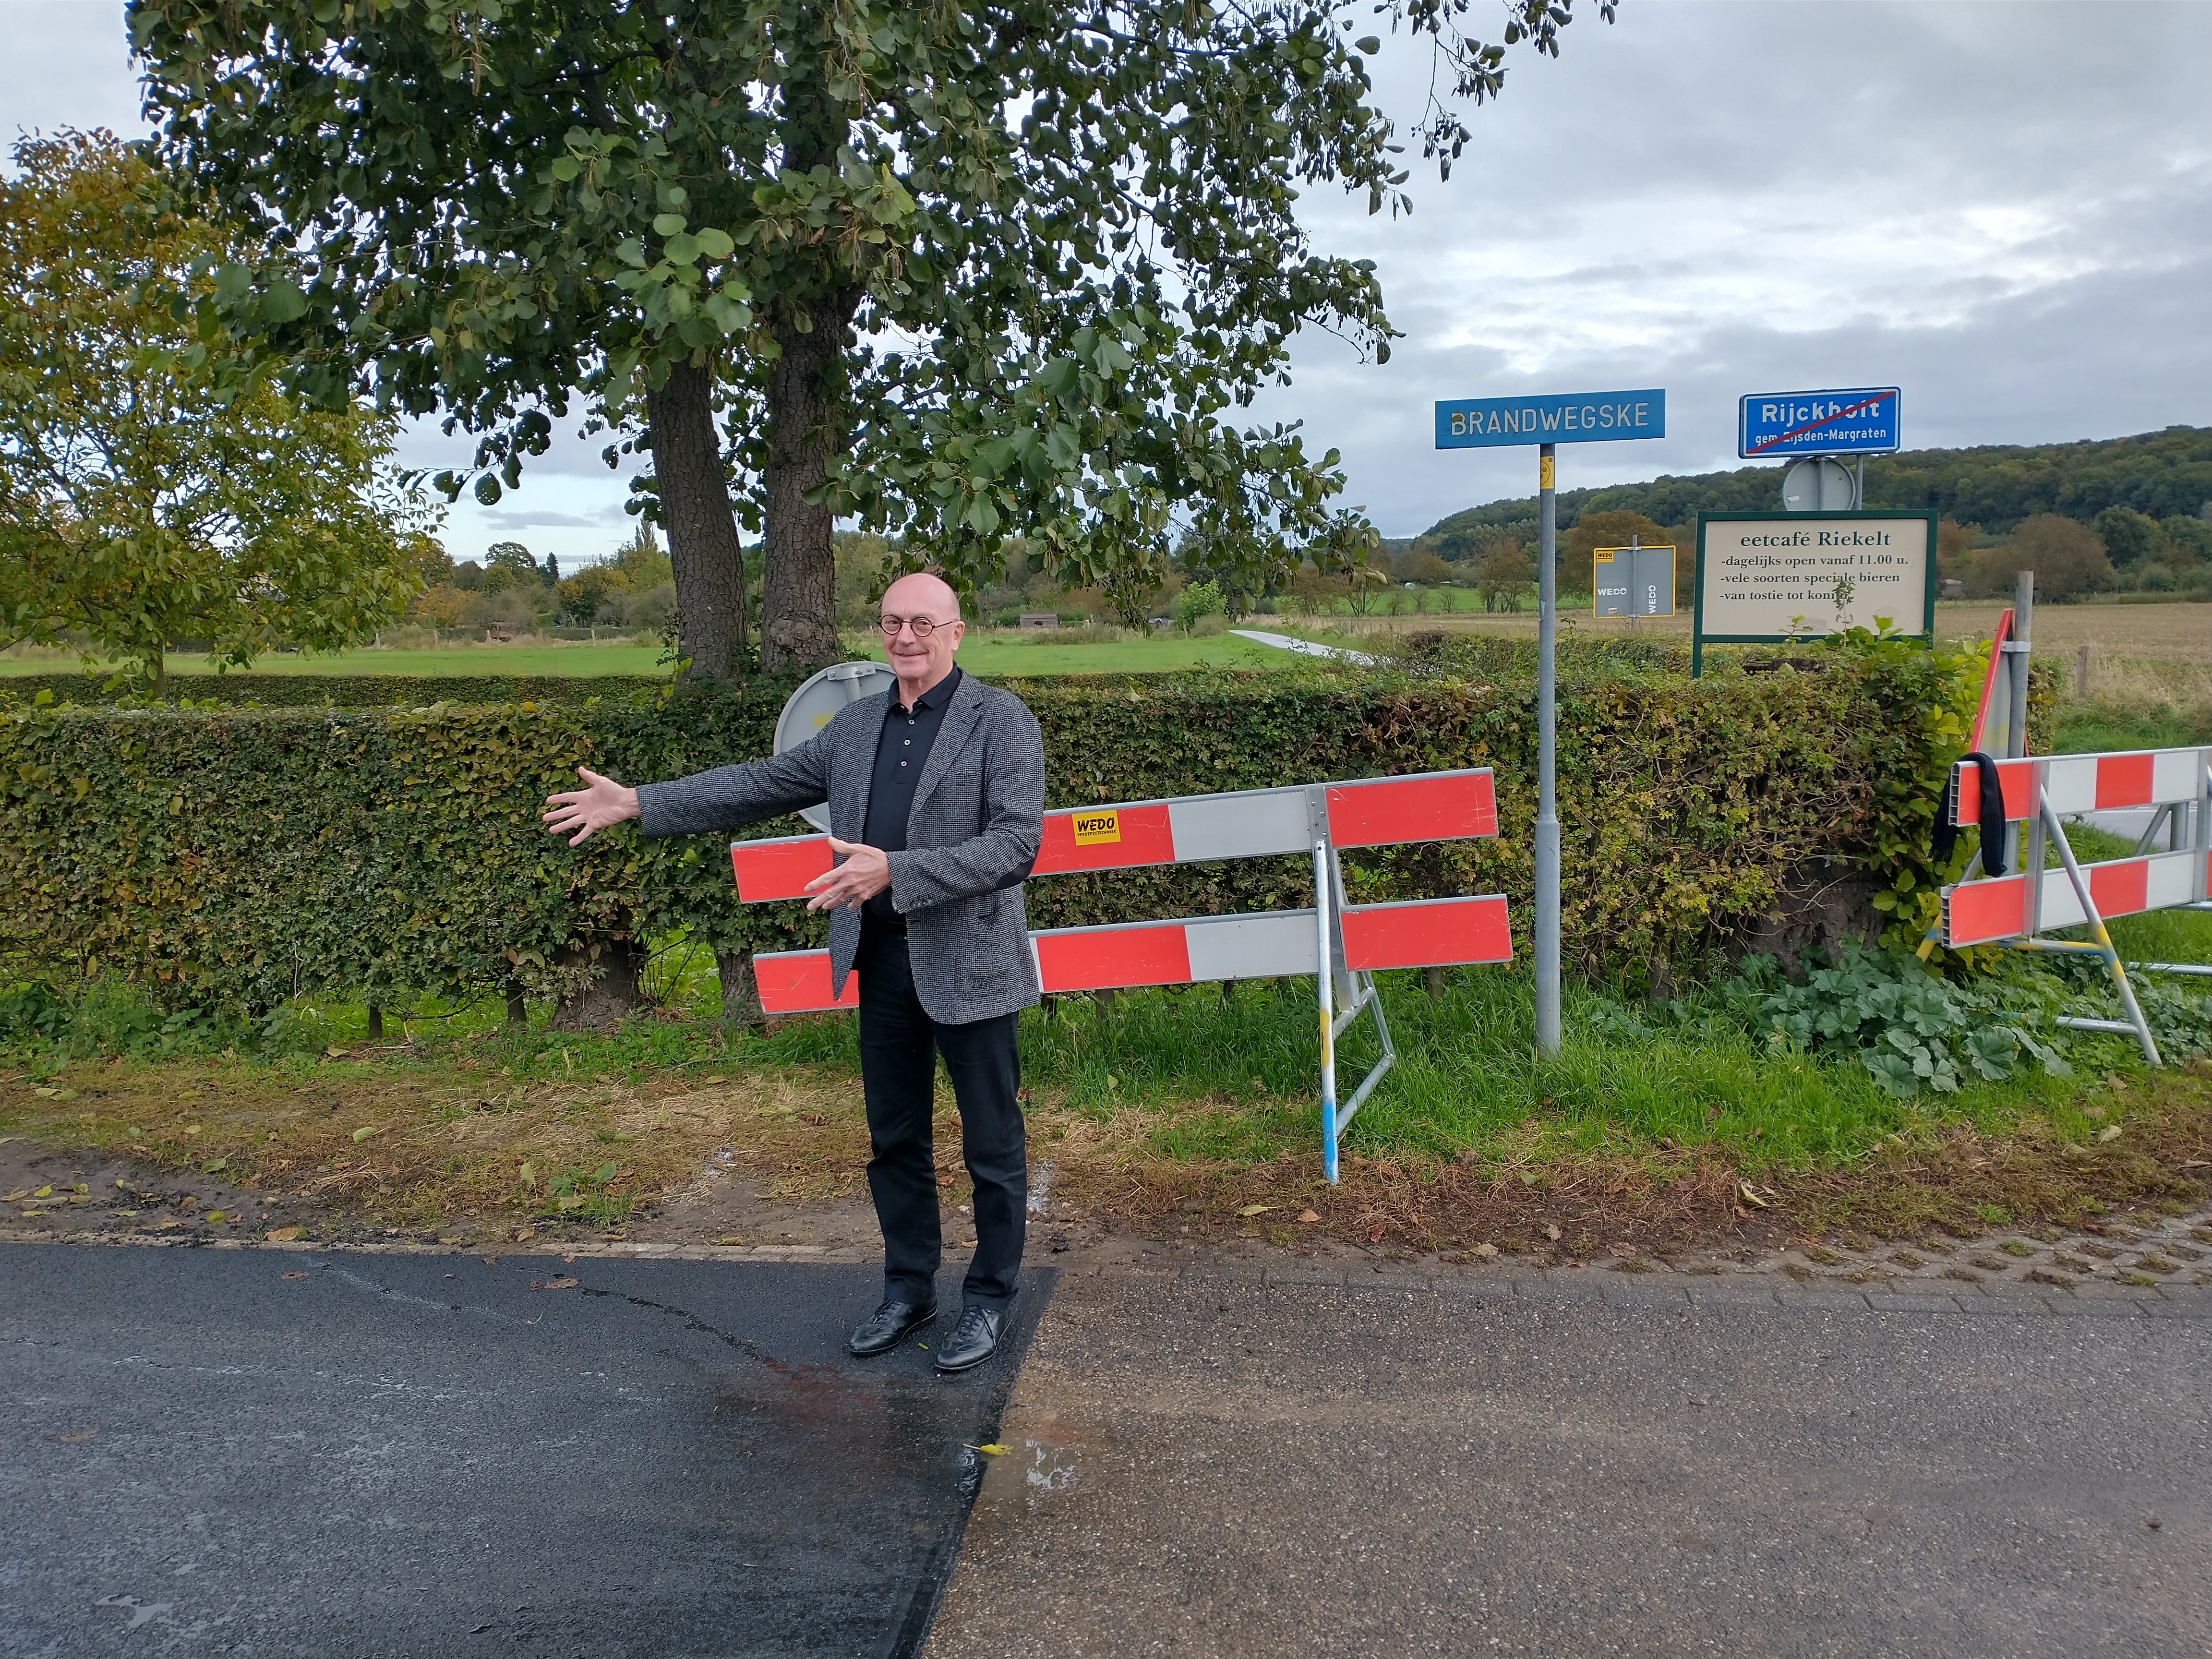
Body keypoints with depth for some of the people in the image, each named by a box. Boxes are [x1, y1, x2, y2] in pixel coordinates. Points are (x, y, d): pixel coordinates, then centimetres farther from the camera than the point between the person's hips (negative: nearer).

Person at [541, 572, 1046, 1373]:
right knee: (894, 1138, 17)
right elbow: (762, 784, 14)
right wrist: (637, 803, 9)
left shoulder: (1003, 721, -11)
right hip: (882, 961, 6)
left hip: (968, 965, -6)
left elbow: (1017, 844, -20)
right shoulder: (856, 723, 9)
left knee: (991, 1144, 8)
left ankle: (990, 1297, 27)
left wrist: (893, 871, -28)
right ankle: (908, 1288, 35)